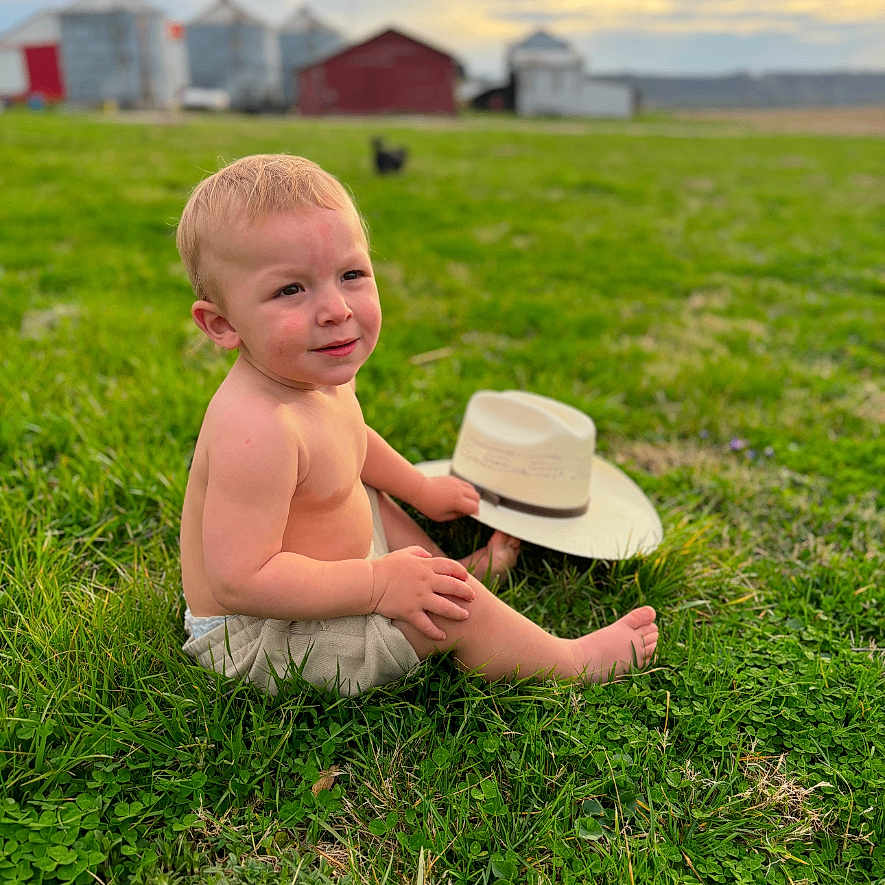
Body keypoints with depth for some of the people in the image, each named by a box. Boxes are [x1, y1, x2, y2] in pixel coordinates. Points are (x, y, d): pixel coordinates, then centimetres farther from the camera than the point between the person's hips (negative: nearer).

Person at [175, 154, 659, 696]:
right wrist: (379, 584, -30)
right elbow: (238, 582, -36)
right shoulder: (256, 430, -36)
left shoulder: (321, 379, -5)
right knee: (447, 605, -17)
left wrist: (420, 489, 27)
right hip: (260, 644, -10)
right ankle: (571, 662, 6)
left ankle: (461, 566, 45)